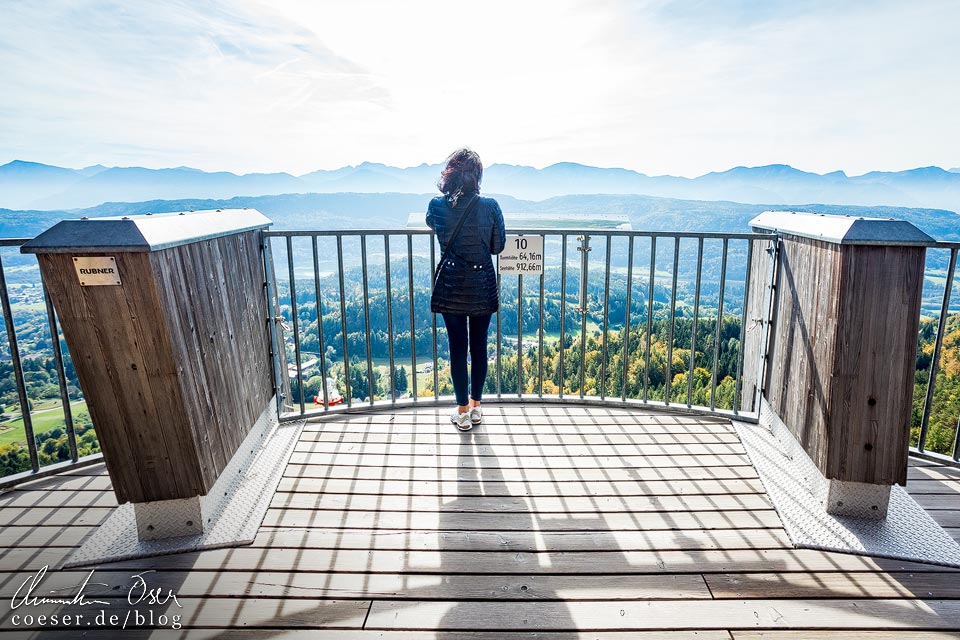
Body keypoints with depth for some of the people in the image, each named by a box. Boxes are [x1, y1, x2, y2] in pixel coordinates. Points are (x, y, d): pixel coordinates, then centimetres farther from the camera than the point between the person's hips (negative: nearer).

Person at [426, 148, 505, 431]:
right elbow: (498, 246, -2)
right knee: (479, 346, 14)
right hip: (482, 287, 0)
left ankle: (463, 412, 17)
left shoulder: (437, 205, -7)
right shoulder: (490, 206, -11)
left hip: (451, 287, 0)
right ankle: (475, 406, 27)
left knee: (457, 347, 9)